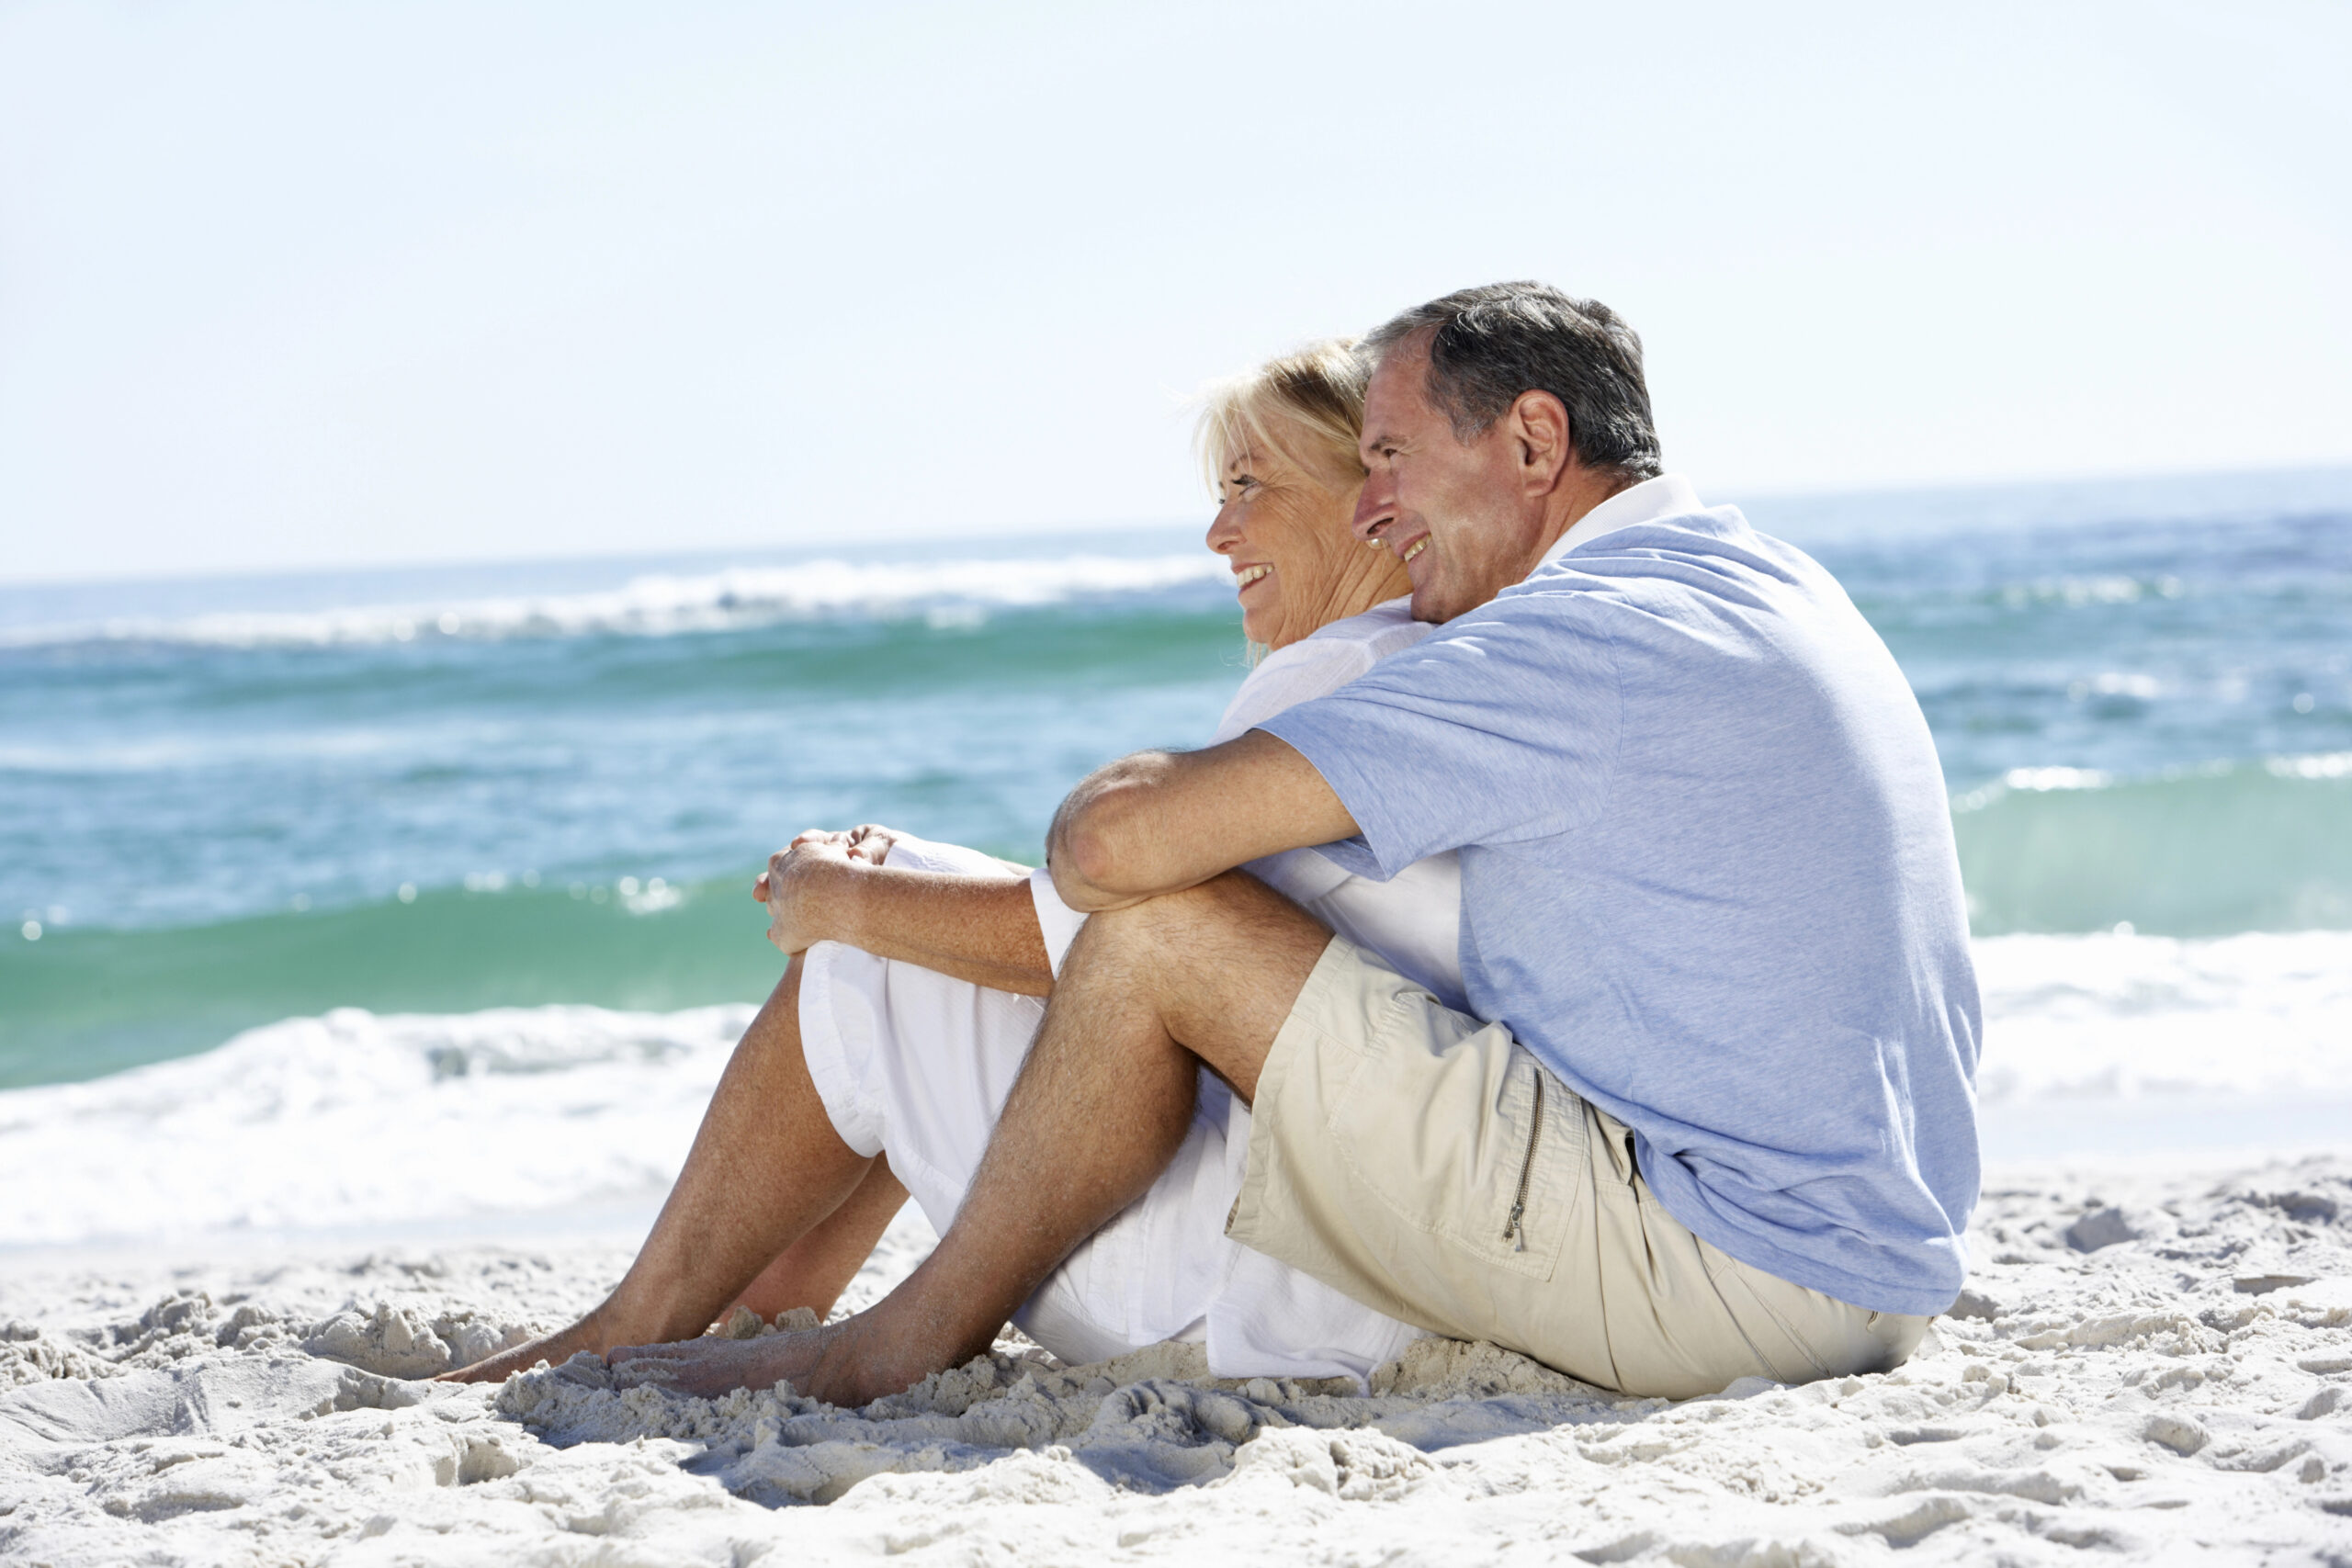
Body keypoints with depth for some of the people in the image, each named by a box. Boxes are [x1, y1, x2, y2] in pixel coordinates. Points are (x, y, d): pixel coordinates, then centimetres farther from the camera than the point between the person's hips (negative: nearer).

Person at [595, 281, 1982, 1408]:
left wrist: (1088, 822, 5)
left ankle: (907, 1343, 6)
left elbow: (1116, 839, -20)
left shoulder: (1582, 639, -16)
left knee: (1165, 925, -10)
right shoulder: (1766, 580, 13)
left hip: (1730, 1287, -10)